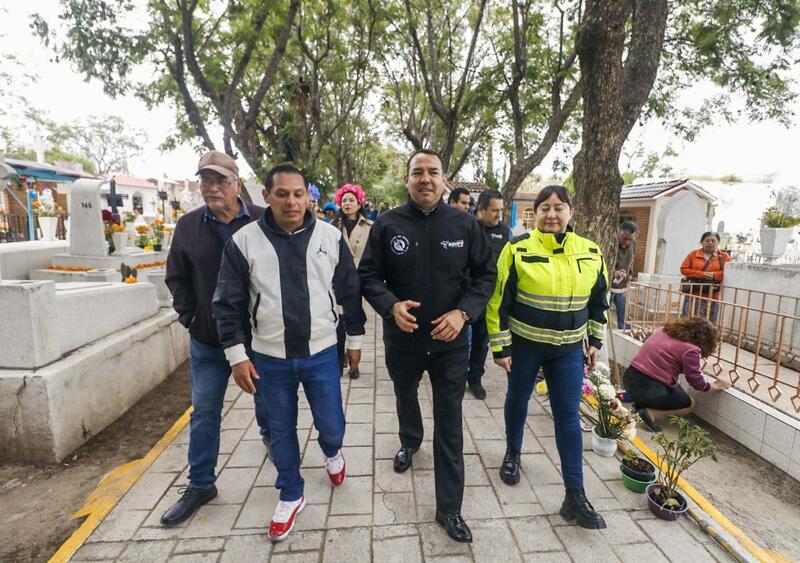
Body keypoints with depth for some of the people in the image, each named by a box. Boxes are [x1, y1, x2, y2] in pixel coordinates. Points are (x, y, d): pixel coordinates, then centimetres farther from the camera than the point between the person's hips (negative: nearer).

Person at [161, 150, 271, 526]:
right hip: (207, 340, 2)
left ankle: (269, 435, 52)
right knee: (204, 411, 11)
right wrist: (189, 318, 1)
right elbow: (177, 277, 8)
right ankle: (200, 484, 29)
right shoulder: (188, 225, 0)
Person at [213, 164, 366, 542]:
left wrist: (354, 340, 8)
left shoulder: (330, 237, -5)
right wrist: (236, 355, -5)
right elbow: (228, 303, -2)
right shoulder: (244, 241, -8)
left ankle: (332, 453, 47)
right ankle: (291, 496, 40)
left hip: (321, 354, 0)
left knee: (331, 426, 10)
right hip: (270, 359, 0)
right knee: (281, 432, 15)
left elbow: (350, 291, 4)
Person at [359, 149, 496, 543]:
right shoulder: (387, 224, -8)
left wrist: (464, 312, -18)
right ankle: (409, 442, 60)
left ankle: (449, 508, 22)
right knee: (405, 398, 27)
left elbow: (485, 273, -3)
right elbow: (368, 275, -5)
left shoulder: (464, 224, -7)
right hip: (402, 339, 1)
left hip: (450, 341, -1)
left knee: (449, 423, 6)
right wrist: (391, 305, -23)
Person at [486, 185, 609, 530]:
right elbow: (499, 301, -11)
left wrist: (595, 341, 10)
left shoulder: (591, 252, -1)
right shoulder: (518, 249, -13)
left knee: (568, 415, 3)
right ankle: (513, 454, 43)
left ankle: (575, 496, 13)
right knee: (518, 400, 16)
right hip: (524, 344, -2)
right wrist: (500, 347, -11)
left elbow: (598, 301, 11)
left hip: (568, 349, 2)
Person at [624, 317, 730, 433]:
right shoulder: (690, 350, -13)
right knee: (689, 404, 18)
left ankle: (641, 402, 10)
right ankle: (647, 411, -4)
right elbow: (696, 381, -1)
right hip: (647, 388, -8)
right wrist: (714, 386, 19)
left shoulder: (663, 330, 9)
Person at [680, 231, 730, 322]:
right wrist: (702, 274, -10)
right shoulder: (693, 254, 7)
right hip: (693, 296, -1)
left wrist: (714, 275, -16)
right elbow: (684, 269, 1)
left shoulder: (724, 256, 8)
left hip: (712, 298, 1)